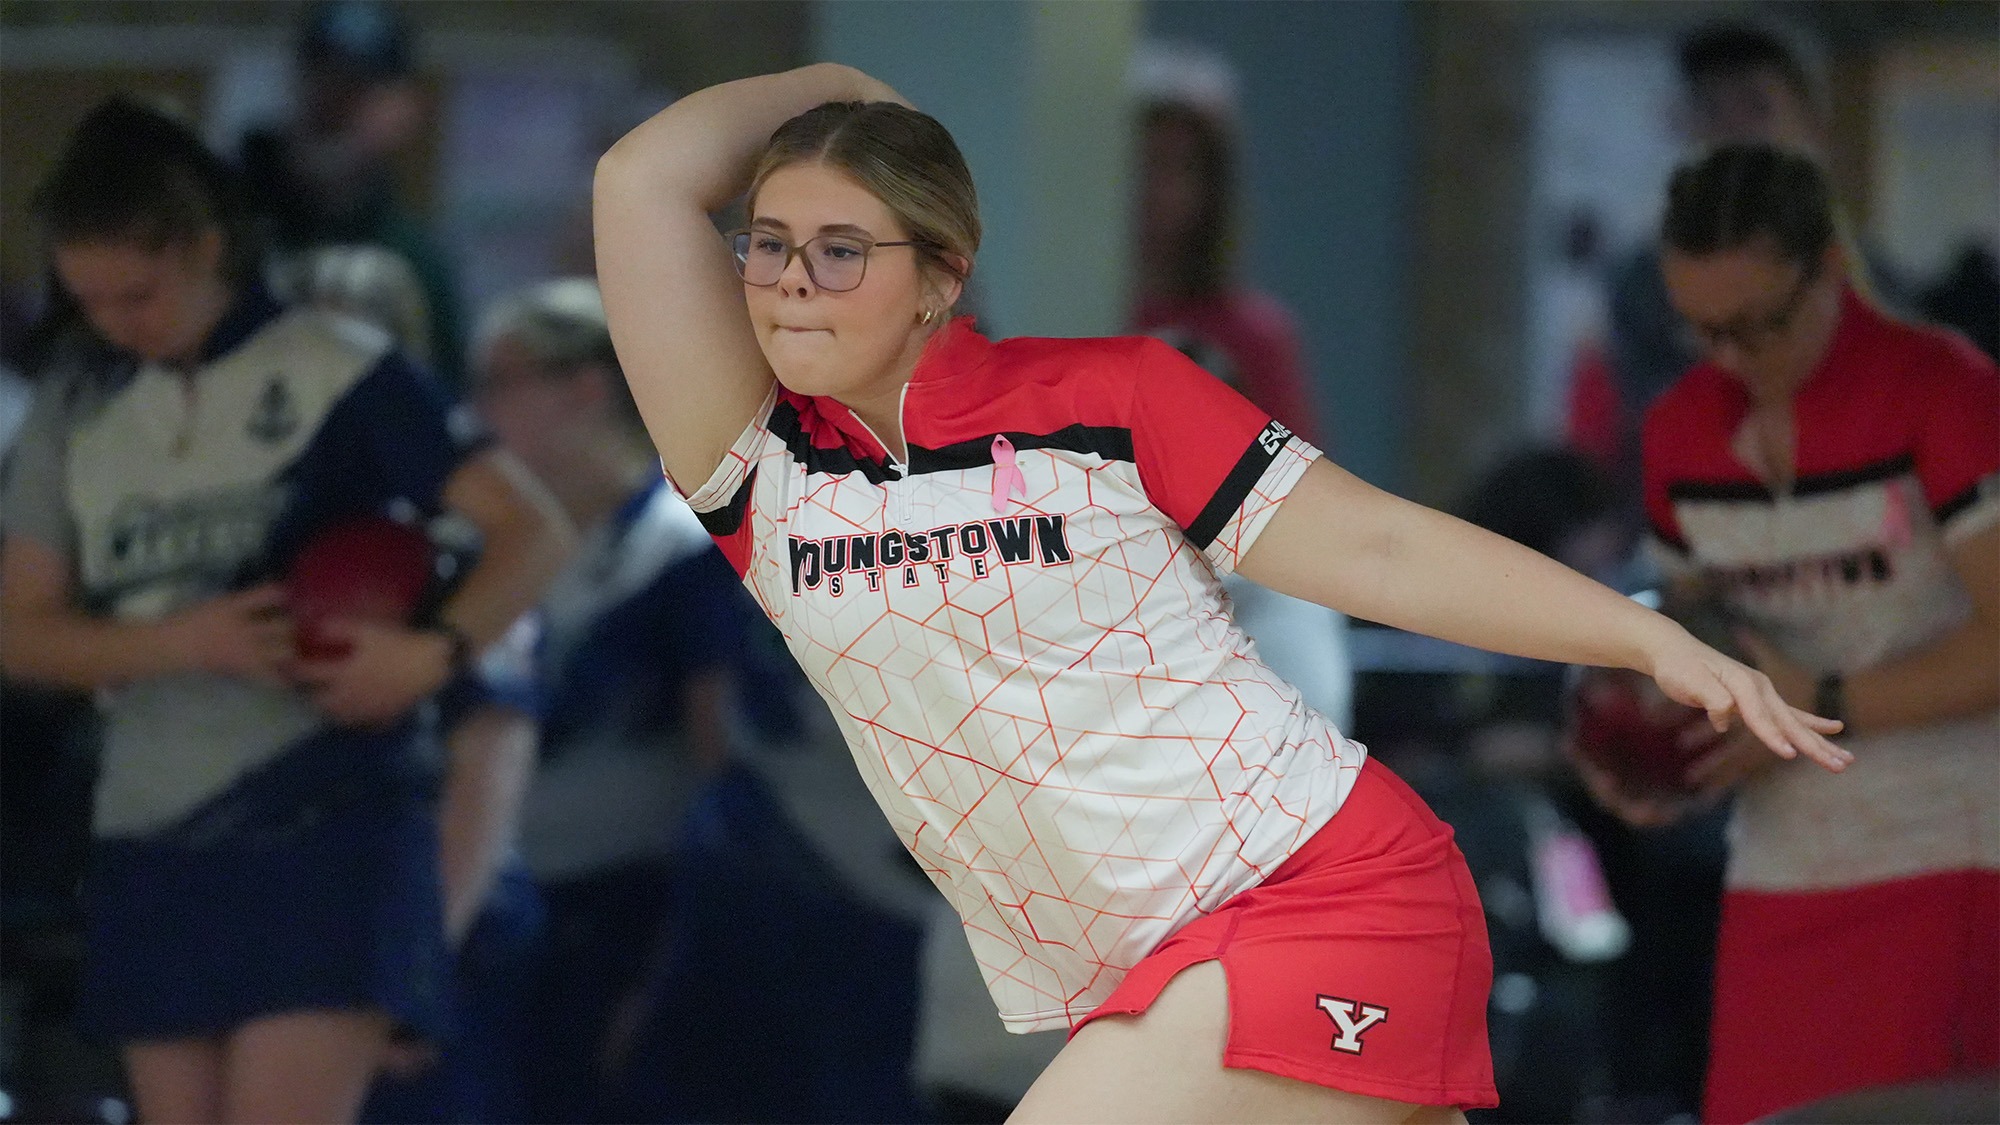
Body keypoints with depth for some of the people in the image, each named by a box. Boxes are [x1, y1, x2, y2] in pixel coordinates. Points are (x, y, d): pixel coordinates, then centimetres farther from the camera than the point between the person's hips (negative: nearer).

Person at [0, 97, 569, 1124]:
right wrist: (185, 641, -13)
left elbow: (528, 532, -7)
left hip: (325, 836, -5)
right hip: (153, 852, 5)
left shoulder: (334, 374, -4)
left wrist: (432, 654, -25)